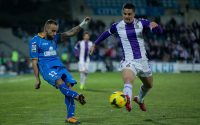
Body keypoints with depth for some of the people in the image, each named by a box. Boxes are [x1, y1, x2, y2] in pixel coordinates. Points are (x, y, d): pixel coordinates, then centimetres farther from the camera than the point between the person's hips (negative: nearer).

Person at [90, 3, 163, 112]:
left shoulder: (141, 23, -2)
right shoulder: (117, 26, -2)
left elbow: (159, 31, -9)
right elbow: (106, 33, 19)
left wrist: (155, 25, -32)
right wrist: (95, 44, 27)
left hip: (142, 61, 4)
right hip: (128, 61, -4)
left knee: (149, 85, 22)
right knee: (128, 80, -35)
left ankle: (139, 99, 53)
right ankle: (127, 100, -62)